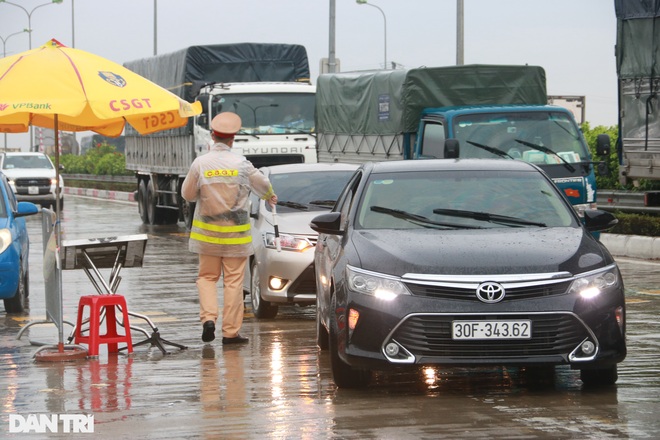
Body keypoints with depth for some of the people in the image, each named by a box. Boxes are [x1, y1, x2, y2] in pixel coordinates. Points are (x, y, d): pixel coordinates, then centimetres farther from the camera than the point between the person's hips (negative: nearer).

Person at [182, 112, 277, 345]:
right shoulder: (241, 164, -8)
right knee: (233, 281, 4)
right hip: (236, 231, -1)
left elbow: (187, 194, -1)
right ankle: (231, 331, 5)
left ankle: (208, 317, -6)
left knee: (207, 276, 14)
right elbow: (262, 184, 4)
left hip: (207, 230, 1)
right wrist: (270, 196, 27)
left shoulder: (200, 163, -8)